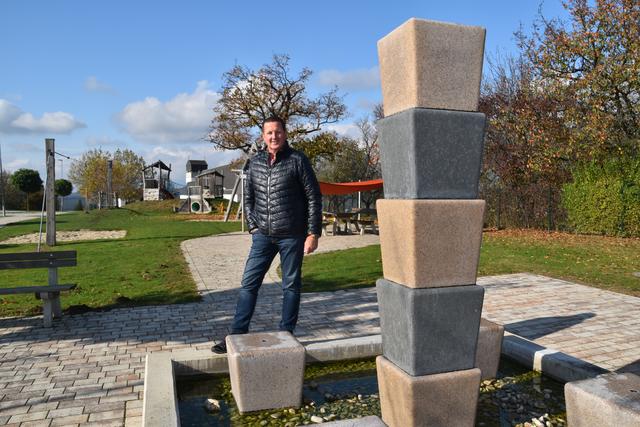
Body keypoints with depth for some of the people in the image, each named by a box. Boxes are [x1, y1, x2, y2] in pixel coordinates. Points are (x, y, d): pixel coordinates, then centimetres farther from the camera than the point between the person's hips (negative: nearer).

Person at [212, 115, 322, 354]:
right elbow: (248, 198, 15)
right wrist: (253, 227, 5)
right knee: (249, 283, 2)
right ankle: (237, 334, 11)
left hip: (292, 236, -3)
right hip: (263, 236, 4)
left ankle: (286, 334, 19)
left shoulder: (297, 161, -5)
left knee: (291, 286, 6)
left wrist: (313, 233, -9)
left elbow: (314, 197, -5)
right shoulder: (255, 163, 7)